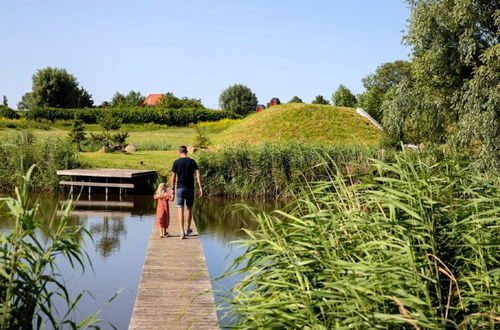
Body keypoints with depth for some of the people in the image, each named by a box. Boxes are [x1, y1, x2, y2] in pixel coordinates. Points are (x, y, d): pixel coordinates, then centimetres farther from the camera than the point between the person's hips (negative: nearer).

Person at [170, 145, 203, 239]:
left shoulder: (176, 162, -2)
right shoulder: (192, 161, 1)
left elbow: (173, 178, -3)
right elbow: (198, 174, -8)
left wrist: (173, 189, 6)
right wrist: (200, 187, -9)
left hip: (180, 188, -2)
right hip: (190, 188, 2)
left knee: (180, 209, -2)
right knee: (189, 208, 18)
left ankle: (182, 232, -11)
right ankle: (188, 229, 29)